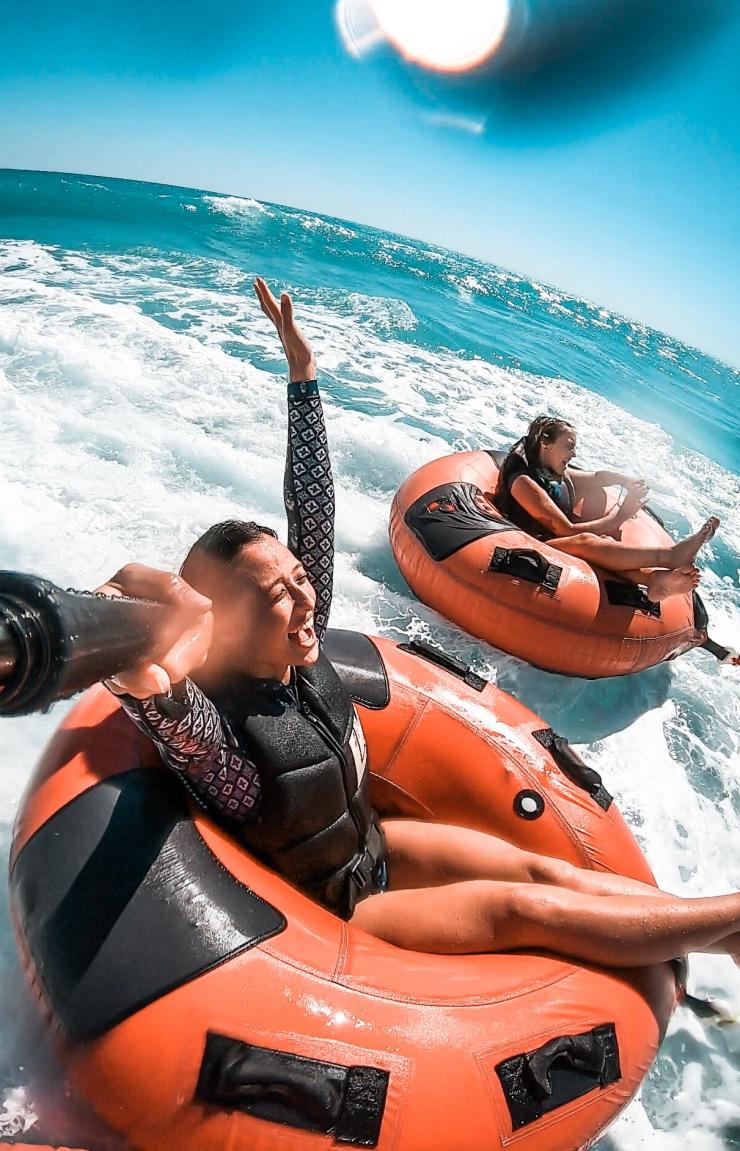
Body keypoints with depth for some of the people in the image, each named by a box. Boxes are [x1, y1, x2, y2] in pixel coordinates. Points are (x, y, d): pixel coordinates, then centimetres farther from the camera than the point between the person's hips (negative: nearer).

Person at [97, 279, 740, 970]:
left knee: (544, 869, 1)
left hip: (370, 842, 6)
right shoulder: (213, 725, -31)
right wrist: (151, 681, -75)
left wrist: (303, 373, -18)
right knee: (526, 909, -8)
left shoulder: (299, 655, -16)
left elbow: (312, 509, -17)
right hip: (331, 907, -6)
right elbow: (173, 719, -57)